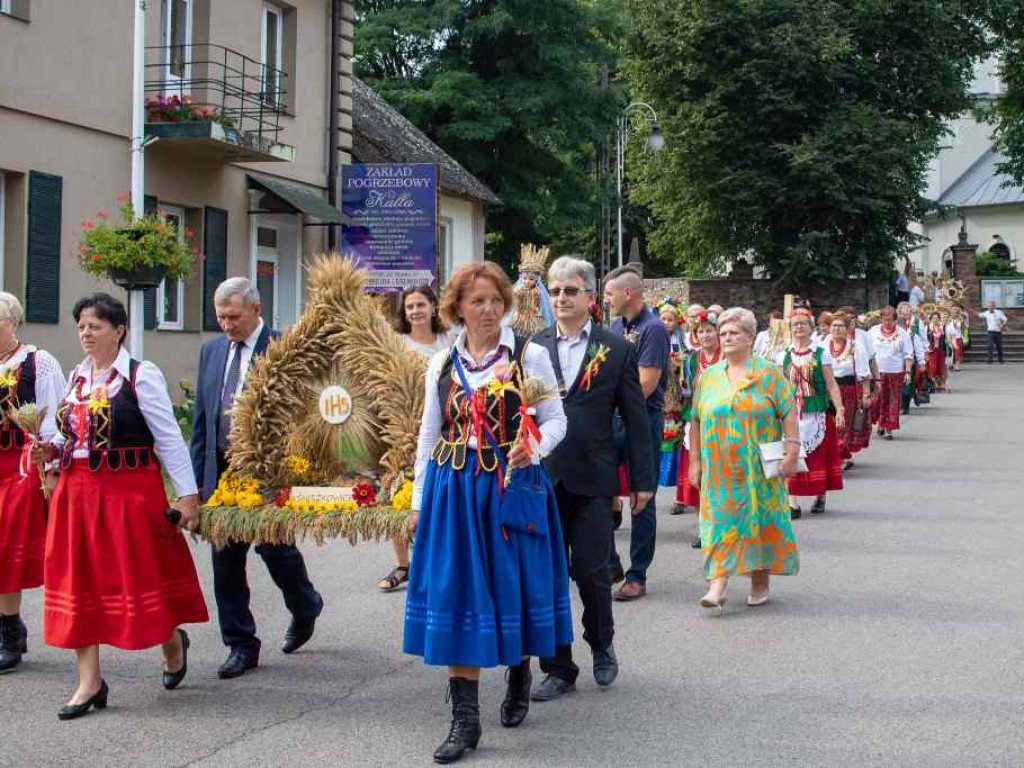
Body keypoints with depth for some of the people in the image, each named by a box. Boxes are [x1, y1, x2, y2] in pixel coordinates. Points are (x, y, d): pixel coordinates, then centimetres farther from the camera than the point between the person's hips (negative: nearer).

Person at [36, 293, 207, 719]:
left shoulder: (142, 376, -7)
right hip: (77, 491, 6)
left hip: (130, 491, -6)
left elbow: (169, 437, -9)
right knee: (79, 581, 4)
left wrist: (187, 494, -12)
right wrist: (53, 450, 0)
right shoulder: (76, 377, 11)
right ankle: (89, 682, 10)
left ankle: (173, 641, 32)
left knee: (140, 574, 2)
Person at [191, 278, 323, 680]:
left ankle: (305, 607, 31)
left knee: (276, 549, 0)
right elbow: (201, 419, 13)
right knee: (225, 559, 6)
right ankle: (240, 646, 16)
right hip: (221, 472, 5)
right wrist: (197, 478, 9)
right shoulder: (211, 351, 11)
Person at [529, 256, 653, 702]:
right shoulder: (532, 347, 6)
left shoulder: (617, 350, 2)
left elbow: (635, 419, 3)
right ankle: (557, 667, 15)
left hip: (592, 479, -2)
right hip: (541, 477, 2)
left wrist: (642, 479, 1)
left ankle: (601, 644, 26)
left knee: (591, 569, -2)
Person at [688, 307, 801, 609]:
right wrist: (695, 460, 8)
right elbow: (696, 422, 12)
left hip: (758, 468, -3)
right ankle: (718, 585, -8)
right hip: (719, 469, 3)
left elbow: (789, 413, -5)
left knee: (759, 519, 3)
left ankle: (760, 581, 17)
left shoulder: (768, 373, -1)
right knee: (720, 522, -4)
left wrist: (792, 451, -13)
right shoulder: (709, 376, 10)